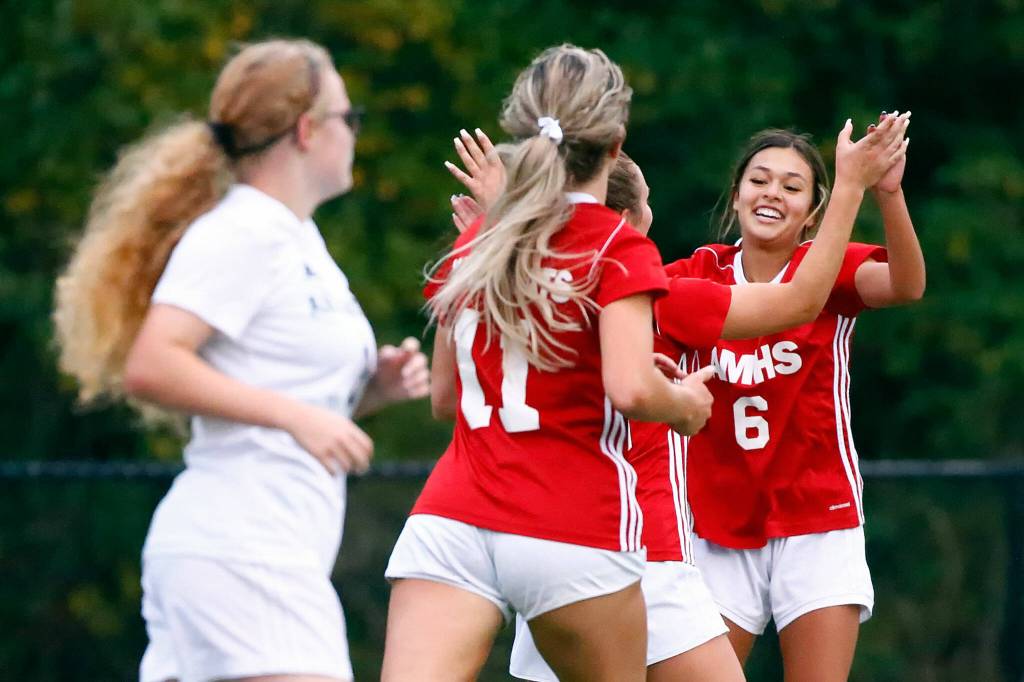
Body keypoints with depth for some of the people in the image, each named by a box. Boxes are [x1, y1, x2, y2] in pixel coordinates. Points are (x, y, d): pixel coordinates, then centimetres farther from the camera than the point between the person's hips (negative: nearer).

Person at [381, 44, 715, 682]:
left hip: (448, 525, 3)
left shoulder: (474, 242, 14)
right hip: (574, 534, -3)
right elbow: (631, 388, -16)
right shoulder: (619, 247, -3)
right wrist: (686, 402, 5)